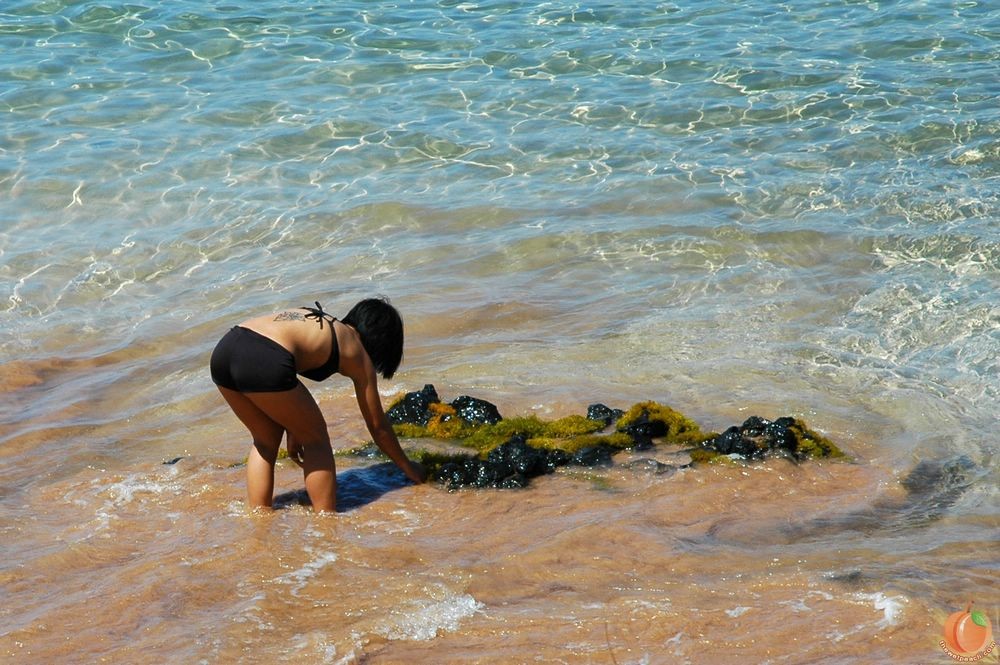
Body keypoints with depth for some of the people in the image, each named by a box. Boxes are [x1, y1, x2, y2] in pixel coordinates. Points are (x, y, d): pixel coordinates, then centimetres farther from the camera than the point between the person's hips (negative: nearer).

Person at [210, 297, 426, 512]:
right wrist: (407, 467, 37)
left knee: (266, 441, 27)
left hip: (223, 350, 7)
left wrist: (293, 432, 42)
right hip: (263, 363, -7)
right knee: (316, 439, 15)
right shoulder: (358, 356, 17)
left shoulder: (315, 321, 34)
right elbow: (378, 427, 24)